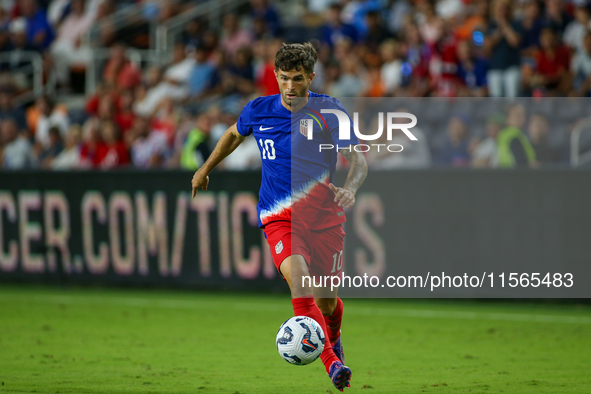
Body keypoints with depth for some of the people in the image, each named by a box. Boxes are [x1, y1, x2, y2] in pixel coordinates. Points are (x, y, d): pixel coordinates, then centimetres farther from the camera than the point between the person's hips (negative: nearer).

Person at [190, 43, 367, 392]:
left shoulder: (329, 111, -5)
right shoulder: (258, 111, 2)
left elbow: (358, 161, -7)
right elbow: (234, 135, 24)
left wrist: (350, 189, -28)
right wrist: (205, 170, 33)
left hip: (324, 214, 0)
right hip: (278, 216, 0)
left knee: (327, 298, 5)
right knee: (299, 282, -25)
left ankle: (334, 340, 43)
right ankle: (333, 364, -30)